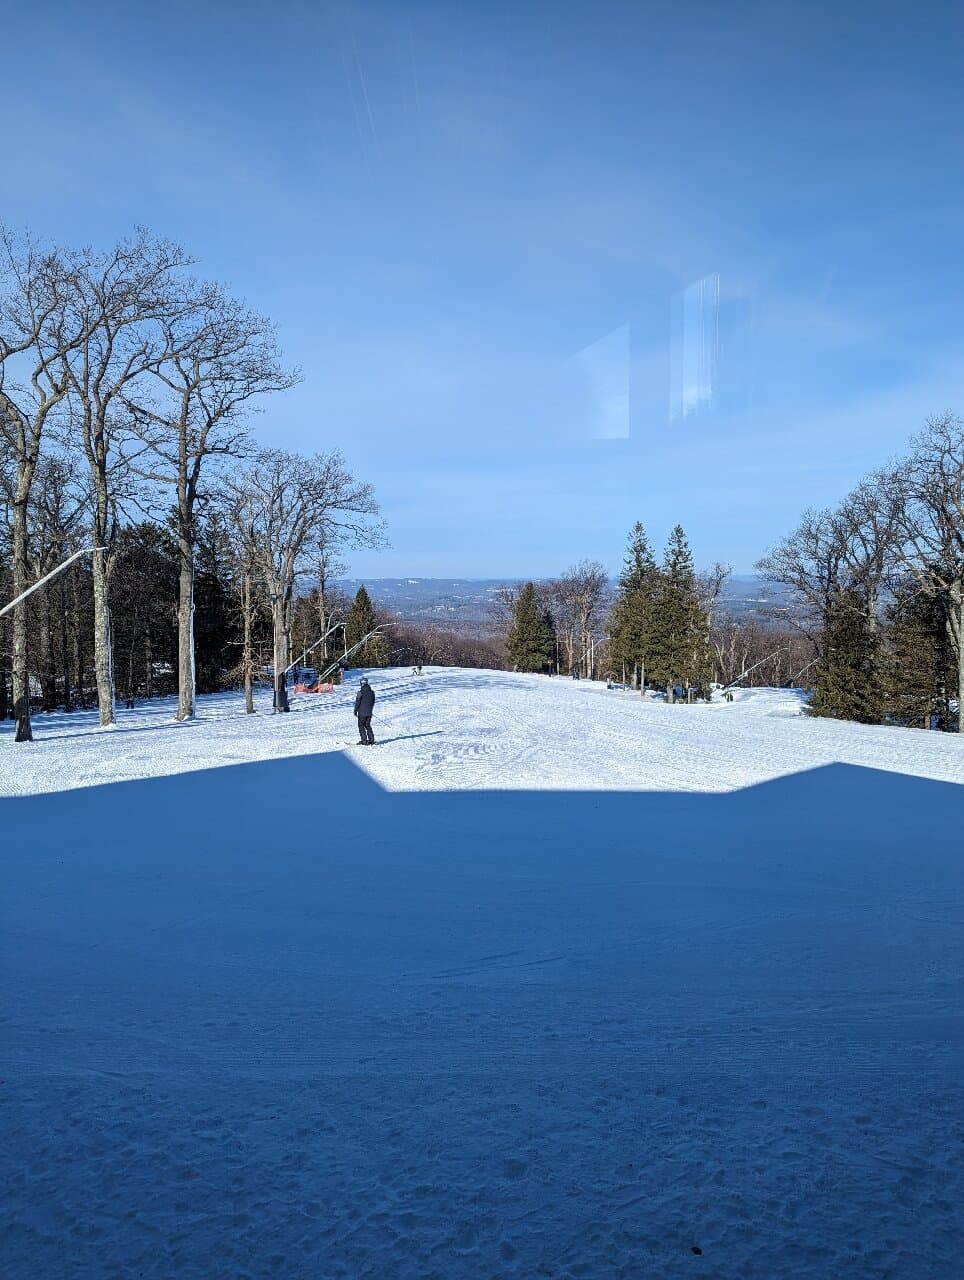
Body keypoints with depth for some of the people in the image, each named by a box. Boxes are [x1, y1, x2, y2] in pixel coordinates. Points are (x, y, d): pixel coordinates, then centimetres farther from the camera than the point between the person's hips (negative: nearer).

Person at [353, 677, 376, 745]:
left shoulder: (360, 692, -15)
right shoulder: (372, 692, 4)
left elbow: (357, 702, -10)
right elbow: (373, 702, 14)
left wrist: (355, 711, 2)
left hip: (362, 712, -6)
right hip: (369, 712, 6)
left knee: (361, 726, 4)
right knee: (368, 725, 16)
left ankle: (364, 740, -2)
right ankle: (371, 739, 12)